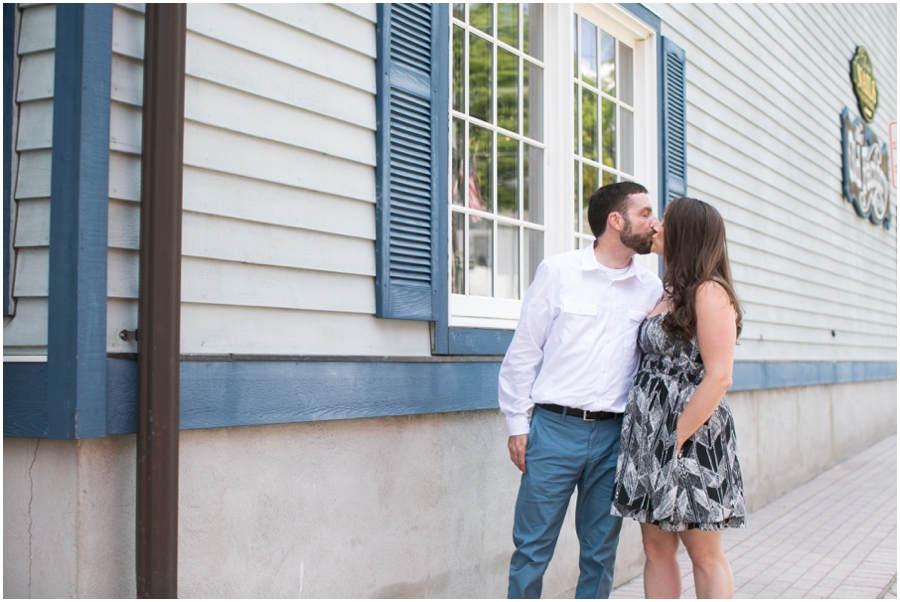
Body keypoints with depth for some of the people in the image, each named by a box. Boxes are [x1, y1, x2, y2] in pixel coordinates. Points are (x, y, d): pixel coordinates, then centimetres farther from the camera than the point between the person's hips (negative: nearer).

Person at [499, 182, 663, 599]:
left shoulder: (652, 289, 8)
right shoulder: (558, 271, 0)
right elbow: (524, 349, 2)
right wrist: (517, 423, -1)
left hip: (614, 436, 3)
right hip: (555, 428, -3)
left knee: (600, 553, 11)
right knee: (532, 548, 1)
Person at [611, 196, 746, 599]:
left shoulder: (710, 292, -10)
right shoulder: (668, 293, 15)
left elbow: (719, 378, -16)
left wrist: (677, 438, -17)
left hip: (691, 435, -8)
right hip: (647, 437, 8)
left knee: (705, 554, 1)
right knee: (657, 550, 10)